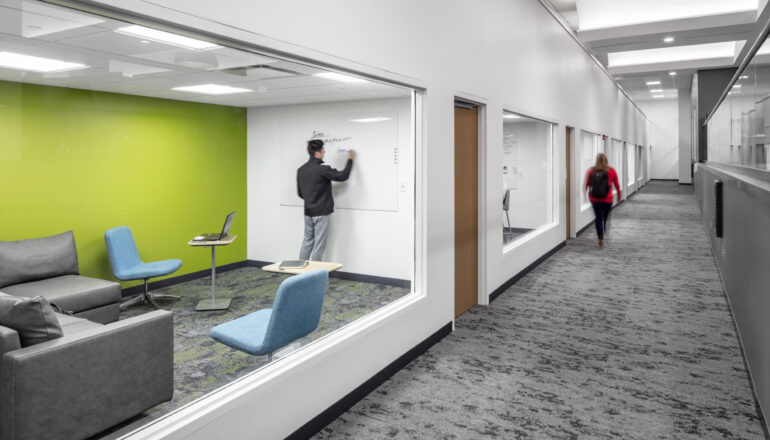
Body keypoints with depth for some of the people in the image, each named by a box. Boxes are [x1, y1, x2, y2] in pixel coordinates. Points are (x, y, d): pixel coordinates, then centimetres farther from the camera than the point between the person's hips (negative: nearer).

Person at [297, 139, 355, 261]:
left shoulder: (301, 170, 6)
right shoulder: (322, 169, -18)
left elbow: (300, 193, 12)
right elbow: (343, 176, -10)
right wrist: (350, 159, 2)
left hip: (308, 212, 7)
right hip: (321, 213, -7)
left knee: (307, 241, 16)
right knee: (319, 245, 1)